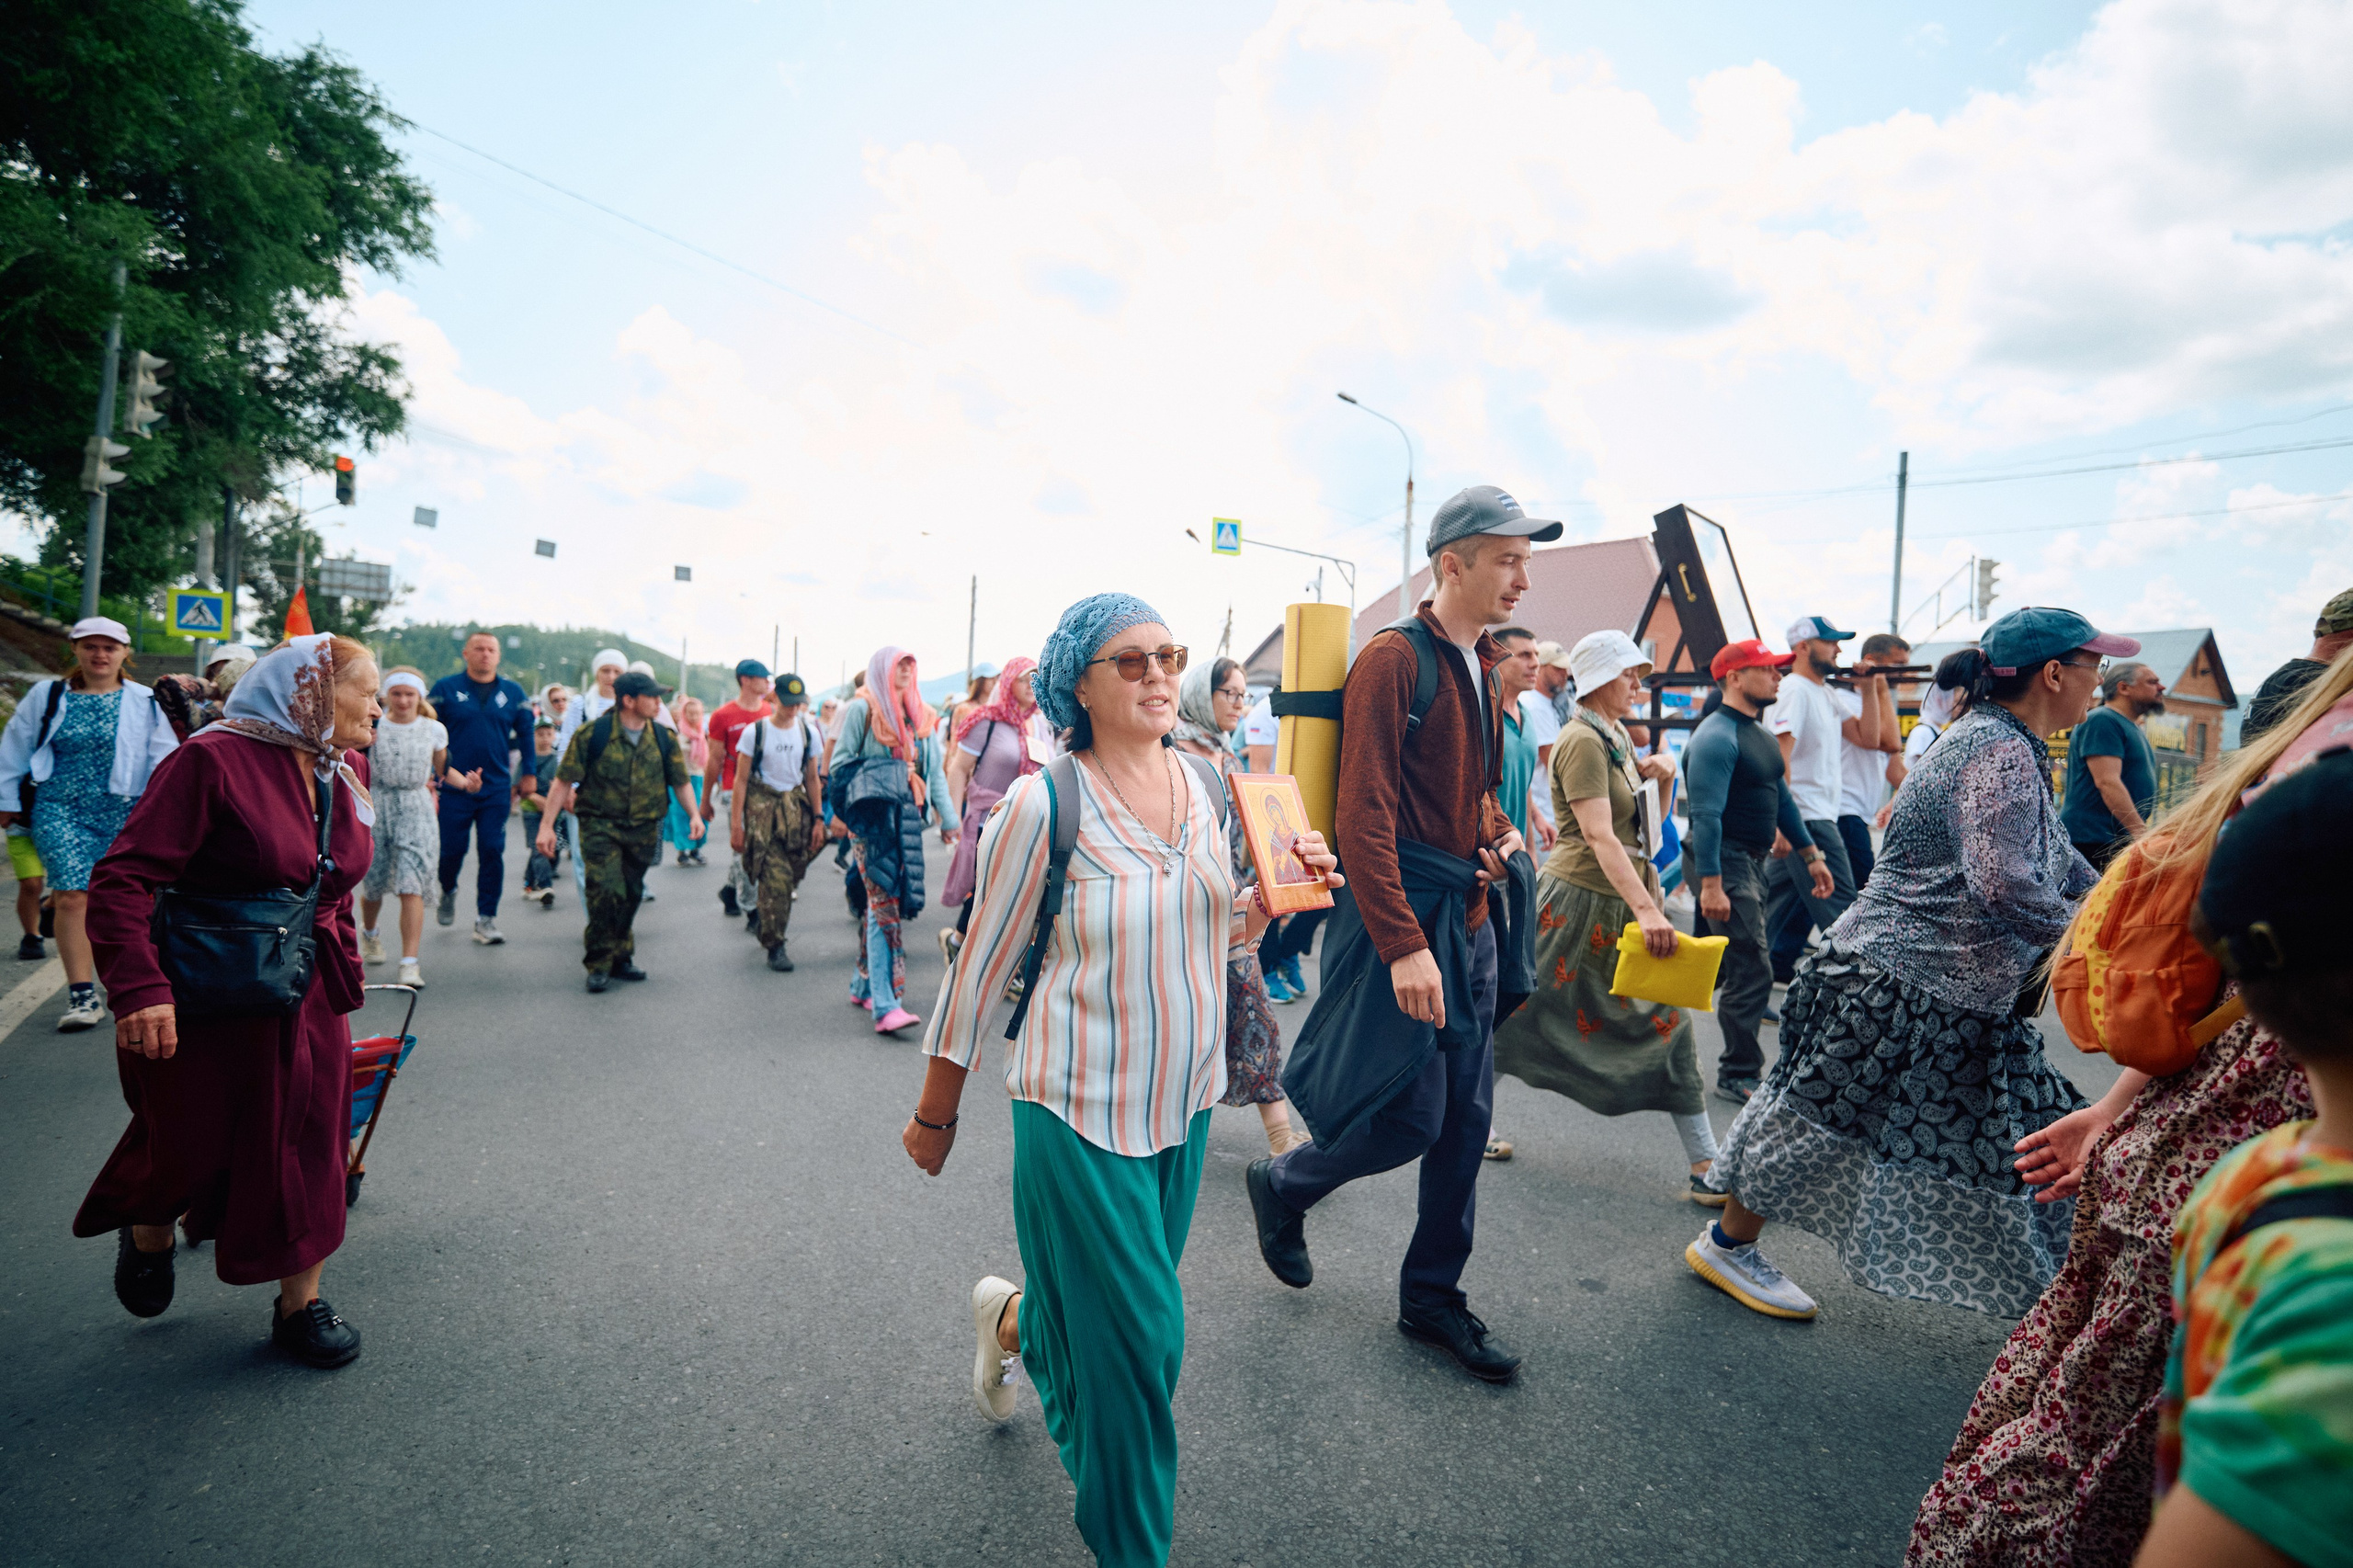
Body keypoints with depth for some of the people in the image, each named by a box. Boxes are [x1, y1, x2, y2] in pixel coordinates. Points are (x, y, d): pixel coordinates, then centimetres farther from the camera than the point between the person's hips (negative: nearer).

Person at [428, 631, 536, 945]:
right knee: (451, 849, 6)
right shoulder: (445, 689, 0)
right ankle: (448, 892, 38)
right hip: (454, 787, -1)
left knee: (492, 852, -2)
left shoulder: (513, 693, 7)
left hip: (497, 789, 1)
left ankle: (486, 919, 5)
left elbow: (525, 734, 15)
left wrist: (529, 775, 13)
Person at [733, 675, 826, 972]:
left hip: (796, 806, 4)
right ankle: (775, 947, -6)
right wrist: (736, 823, -5)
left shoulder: (809, 733, 7)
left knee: (790, 877, 0)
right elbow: (741, 779, -1)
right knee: (775, 878, -13)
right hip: (762, 806, -4)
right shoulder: (755, 731, -2)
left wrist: (817, 819, 10)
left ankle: (767, 929, 23)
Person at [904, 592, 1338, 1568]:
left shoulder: (1203, 788, 0)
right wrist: (936, 1114, -2)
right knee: (1136, 1331, 2)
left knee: (1113, 1306, 20)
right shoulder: (1044, 804, -16)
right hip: (1081, 1110, -5)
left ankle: (1014, 1320, 55)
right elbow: (982, 964, -9)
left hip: (1186, 1098, 6)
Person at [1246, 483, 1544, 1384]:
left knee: (1466, 1119, 11)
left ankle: (1432, 1298, 26)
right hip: (1401, 911, -8)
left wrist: (1503, 837, 4)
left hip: (1468, 914, 9)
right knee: (1411, 1116, -5)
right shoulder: (1393, 660, -13)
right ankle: (1281, 1186, 24)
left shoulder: (1482, 668, 14)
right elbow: (1364, 817, -20)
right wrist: (1404, 945, -25)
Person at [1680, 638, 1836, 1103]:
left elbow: (1780, 796, 22)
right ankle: (1739, 1074, 5)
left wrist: (1811, 855, 21)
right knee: (1753, 971, -6)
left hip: (1752, 860, 10)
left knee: (1717, 961, 15)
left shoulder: (1757, 731, 15)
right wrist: (1710, 885, -28)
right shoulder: (1716, 736, -17)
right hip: (1725, 862, -10)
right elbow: (1706, 815, -23)